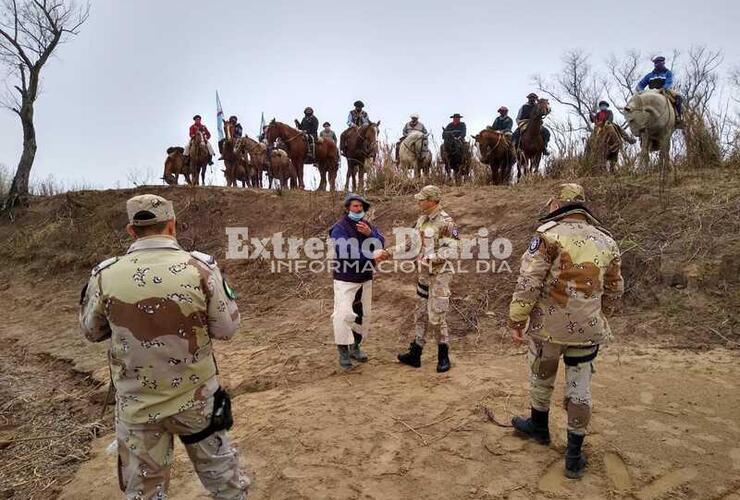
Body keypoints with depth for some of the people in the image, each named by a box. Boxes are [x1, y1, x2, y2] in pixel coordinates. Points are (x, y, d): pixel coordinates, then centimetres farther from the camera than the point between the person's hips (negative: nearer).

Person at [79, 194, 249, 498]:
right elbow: (226, 329, -8)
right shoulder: (201, 268, -17)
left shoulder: (105, 276, -12)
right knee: (221, 475, 21)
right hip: (196, 398, -1)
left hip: (136, 405, 1)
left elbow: (92, 332, 5)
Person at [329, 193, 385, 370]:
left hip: (365, 279, 7)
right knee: (344, 315, -11)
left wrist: (369, 233, -24)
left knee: (363, 314, 13)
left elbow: (381, 242, -5)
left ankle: (355, 347, 29)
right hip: (345, 280, -7)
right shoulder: (339, 228, -14)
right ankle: (343, 353, 2)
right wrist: (370, 253, -20)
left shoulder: (367, 225, 6)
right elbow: (346, 251, -27)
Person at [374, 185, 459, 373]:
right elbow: (410, 244, 14)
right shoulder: (422, 220, 8)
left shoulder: (445, 222, -17)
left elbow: (452, 250, -21)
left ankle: (443, 356, 15)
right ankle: (415, 355, 24)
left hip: (440, 275, -8)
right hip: (425, 274, 8)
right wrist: (388, 253, 7)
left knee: (436, 317, -3)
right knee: (421, 315, 14)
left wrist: (429, 257, -27)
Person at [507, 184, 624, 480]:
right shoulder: (607, 242, 6)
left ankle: (539, 426, 41)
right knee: (579, 388, 13)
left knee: (541, 376, 19)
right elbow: (614, 289, 14)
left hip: (549, 325, -4)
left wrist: (516, 320, -10)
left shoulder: (549, 234, -12)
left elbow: (528, 282, -18)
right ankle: (574, 455, 20)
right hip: (588, 329, 4)